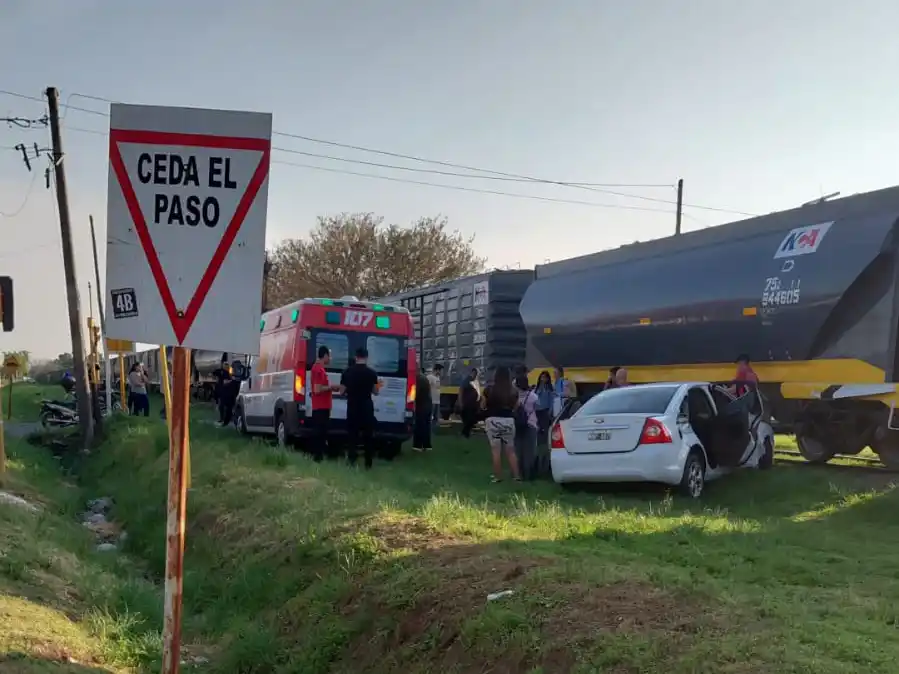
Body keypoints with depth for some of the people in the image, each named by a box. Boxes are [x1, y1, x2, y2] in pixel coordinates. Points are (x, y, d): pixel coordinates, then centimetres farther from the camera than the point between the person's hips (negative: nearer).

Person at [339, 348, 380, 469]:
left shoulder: (347, 371, -3)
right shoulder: (372, 373, -5)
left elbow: (342, 391, 0)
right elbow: (375, 392, 2)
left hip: (352, 407, 1)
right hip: (367, 407, 0)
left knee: (352, 433, 12)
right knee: (368, 435, 7)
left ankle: (352, 459, 9)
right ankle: (368, 463, 7)